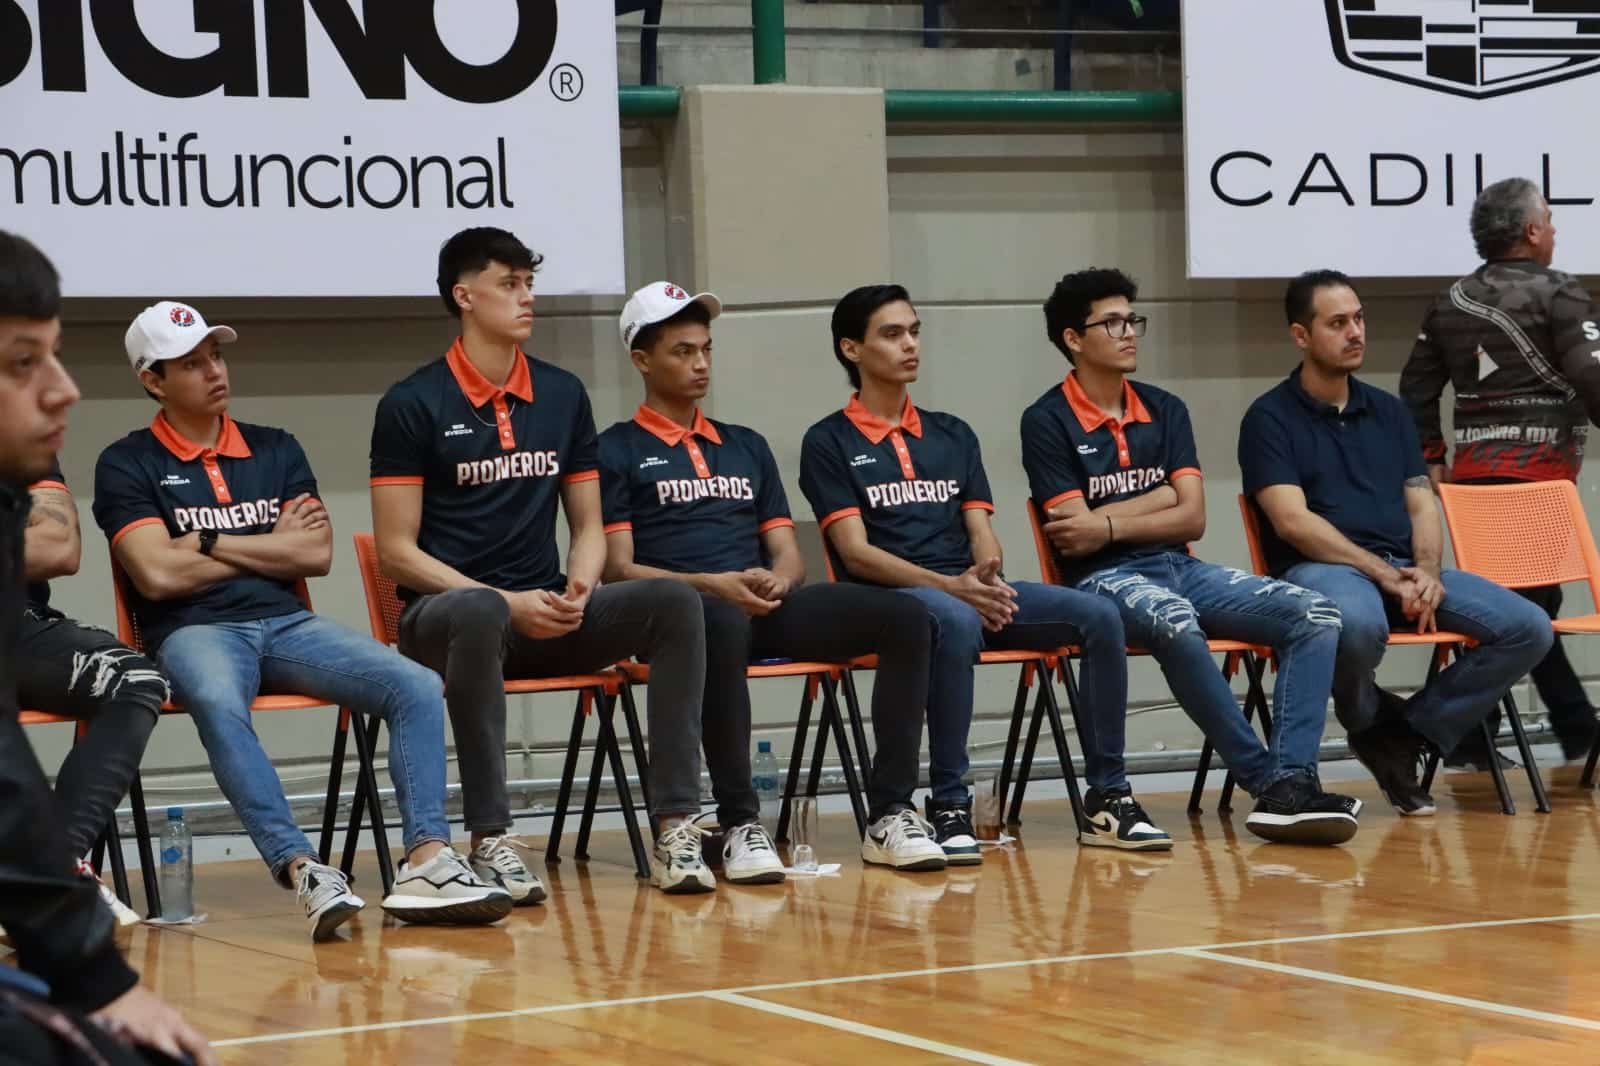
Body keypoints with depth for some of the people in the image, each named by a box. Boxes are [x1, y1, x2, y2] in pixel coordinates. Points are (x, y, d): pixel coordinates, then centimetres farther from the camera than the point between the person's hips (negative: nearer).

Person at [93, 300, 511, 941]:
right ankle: (301, 871, -50)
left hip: (286, 623, 5)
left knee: (417, 687, -20)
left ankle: (426, 860, -32)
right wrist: (272, 544, 4)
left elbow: (317, 554, 8)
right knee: (219, 704, -41)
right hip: (194, 631, -5)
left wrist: (215, 543, 0)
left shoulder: (276, 450, 19)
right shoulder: (127, 466, 6)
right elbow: (159, 573, -8)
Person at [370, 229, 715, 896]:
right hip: (445, 611, -5)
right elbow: (397, 552, -6)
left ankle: (675, 828, -26)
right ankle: (489, 841, -37)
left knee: (673, 601, -22)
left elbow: (588, 527, 17)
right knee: (478, 613, -41)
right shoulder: (412, 405, -2)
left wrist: (578, 590, -6)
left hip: (547, 616, 5)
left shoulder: (563, 395, 13)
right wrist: (507, 603, -15)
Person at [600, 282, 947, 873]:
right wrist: (714, 586, -16)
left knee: (904, 616, -20)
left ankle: (889, 815, -22)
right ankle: (740, 825, -37)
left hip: (769, 606, 6)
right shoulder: (616, 452, 10)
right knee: (723, 624, -44)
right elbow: (619, 568, -1)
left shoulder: (747, 446, 27)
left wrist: (776, 582, -4)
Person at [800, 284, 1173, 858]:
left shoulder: (953, 434, 22)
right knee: (957, 623, -41)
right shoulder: (829, 443, 5)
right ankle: (949, 806, -32)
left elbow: (981, 534, 14)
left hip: (972, 589, 5)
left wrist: (985, 570, -11)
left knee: (1098, 615, -19)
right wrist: (948, 586, -18)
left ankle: (1107, 799, -14)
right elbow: (856, 552, -5)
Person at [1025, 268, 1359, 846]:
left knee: (1315, 615, -16)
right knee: (1176, 623, -41)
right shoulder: (1047, 422, -1)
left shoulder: (1165, 409, 15)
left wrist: (1111, 524, -6)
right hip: (1104, 579, -6)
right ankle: (1267, 779, -32)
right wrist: (1158, 500, 0)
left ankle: (1291, 782, -30)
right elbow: (1072, 532, -9)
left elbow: (1191, 517, 7)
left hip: (1182, 567, 6)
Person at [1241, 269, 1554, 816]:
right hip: (1321, 567, -6)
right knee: (1359, 624, -42)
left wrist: (1427, 572, -8)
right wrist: (1386, 576, -17)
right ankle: (1369, 723, -7)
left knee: (1529, 628, -15)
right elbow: (1293, 522, -10)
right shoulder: (1270, 418, 1)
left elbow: (1421, 505, 14)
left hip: (1405, 570, 6)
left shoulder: (1390, 411, 20)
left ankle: (1405, 732, -5)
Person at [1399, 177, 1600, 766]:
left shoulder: (1451, 302, 14)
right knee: (1530, 602, -6)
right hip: (1539, 467, -6)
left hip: (1470, 469, 6)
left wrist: (1431, 458, 20)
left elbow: (1416, 388, 15)